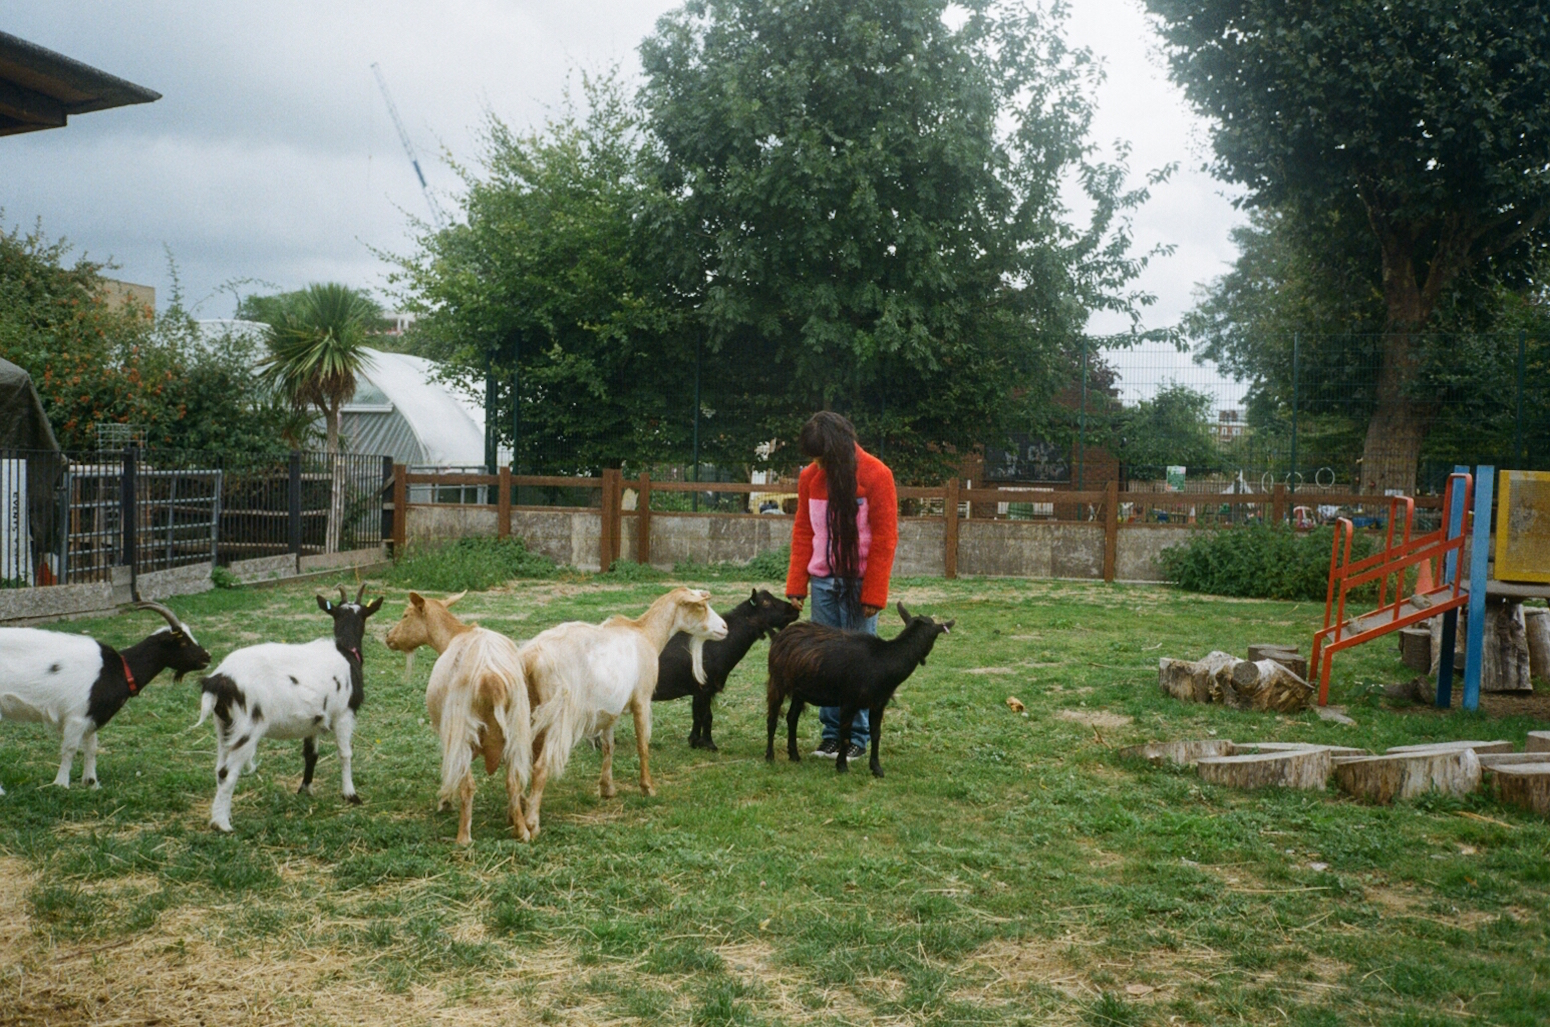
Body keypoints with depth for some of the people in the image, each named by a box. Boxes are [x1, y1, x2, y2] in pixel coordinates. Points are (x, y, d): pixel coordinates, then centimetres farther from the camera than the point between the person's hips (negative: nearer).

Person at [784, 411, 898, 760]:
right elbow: (802, 533, 10)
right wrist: (796, 585, 3)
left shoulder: (875, 475, -9)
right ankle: (831, 733, 15)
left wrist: (874, 594, -12)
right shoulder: (810, 477, 4)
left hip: (858, 583, -4)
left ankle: (858, 737, 9)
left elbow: (884, 539, -9)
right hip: (823, 582, 4)